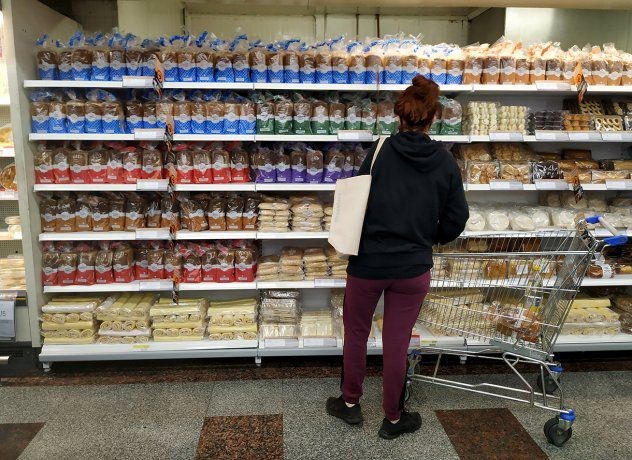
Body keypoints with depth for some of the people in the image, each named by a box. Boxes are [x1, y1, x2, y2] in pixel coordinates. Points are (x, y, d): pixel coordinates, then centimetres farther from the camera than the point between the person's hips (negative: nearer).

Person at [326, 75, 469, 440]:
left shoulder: (380, 151, -10)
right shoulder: (445, 161, -4)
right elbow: (457, 219, 0)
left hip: (368, 261, -1)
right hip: (413, 267, 1)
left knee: (356, 334, 19)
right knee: (397, 344, 13)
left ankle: (350, 403, 38)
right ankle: (393, 418, 31)